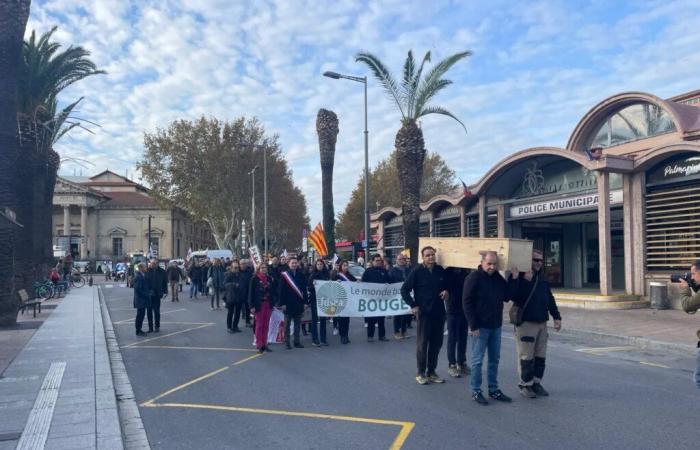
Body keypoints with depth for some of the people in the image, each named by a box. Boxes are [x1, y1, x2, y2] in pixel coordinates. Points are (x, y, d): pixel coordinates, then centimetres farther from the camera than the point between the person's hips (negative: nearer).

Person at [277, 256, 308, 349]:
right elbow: (281, 290, -6)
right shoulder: (284, 275, -4)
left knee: (297, 324, 9)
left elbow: (304, 289, 7)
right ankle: (287, 342, 12)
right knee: (287, 324, 6)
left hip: (299, 303, 3)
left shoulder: (301, 275, 5)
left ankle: (297, 341, 18)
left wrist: (305, 302, 2)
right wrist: (282, 303, -11)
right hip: (288, 303, -3)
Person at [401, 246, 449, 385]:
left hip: (439, 312, 5)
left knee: (436, 344, 10)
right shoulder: (417, 271, -7)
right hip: (424, 312, -4)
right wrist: (413, 305, -10)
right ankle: (421, 373, 13)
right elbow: (404, 290, -5)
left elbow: (446, 285, 21)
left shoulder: (440, 270, 5)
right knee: (422, 344, 2)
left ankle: (432, 372, 21)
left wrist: (446, 292, -1)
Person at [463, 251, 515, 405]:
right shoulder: (474, 277, -12)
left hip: (496, 326, 7)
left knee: (494, 359, 13)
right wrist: (473, 326, -17)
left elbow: (507, 297, 12)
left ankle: (494, 390, 23)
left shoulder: (498, 277, 8)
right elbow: (466, 302, -14)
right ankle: (476, 391, 10)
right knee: (477, 360, 1)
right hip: (480, 327, -6)